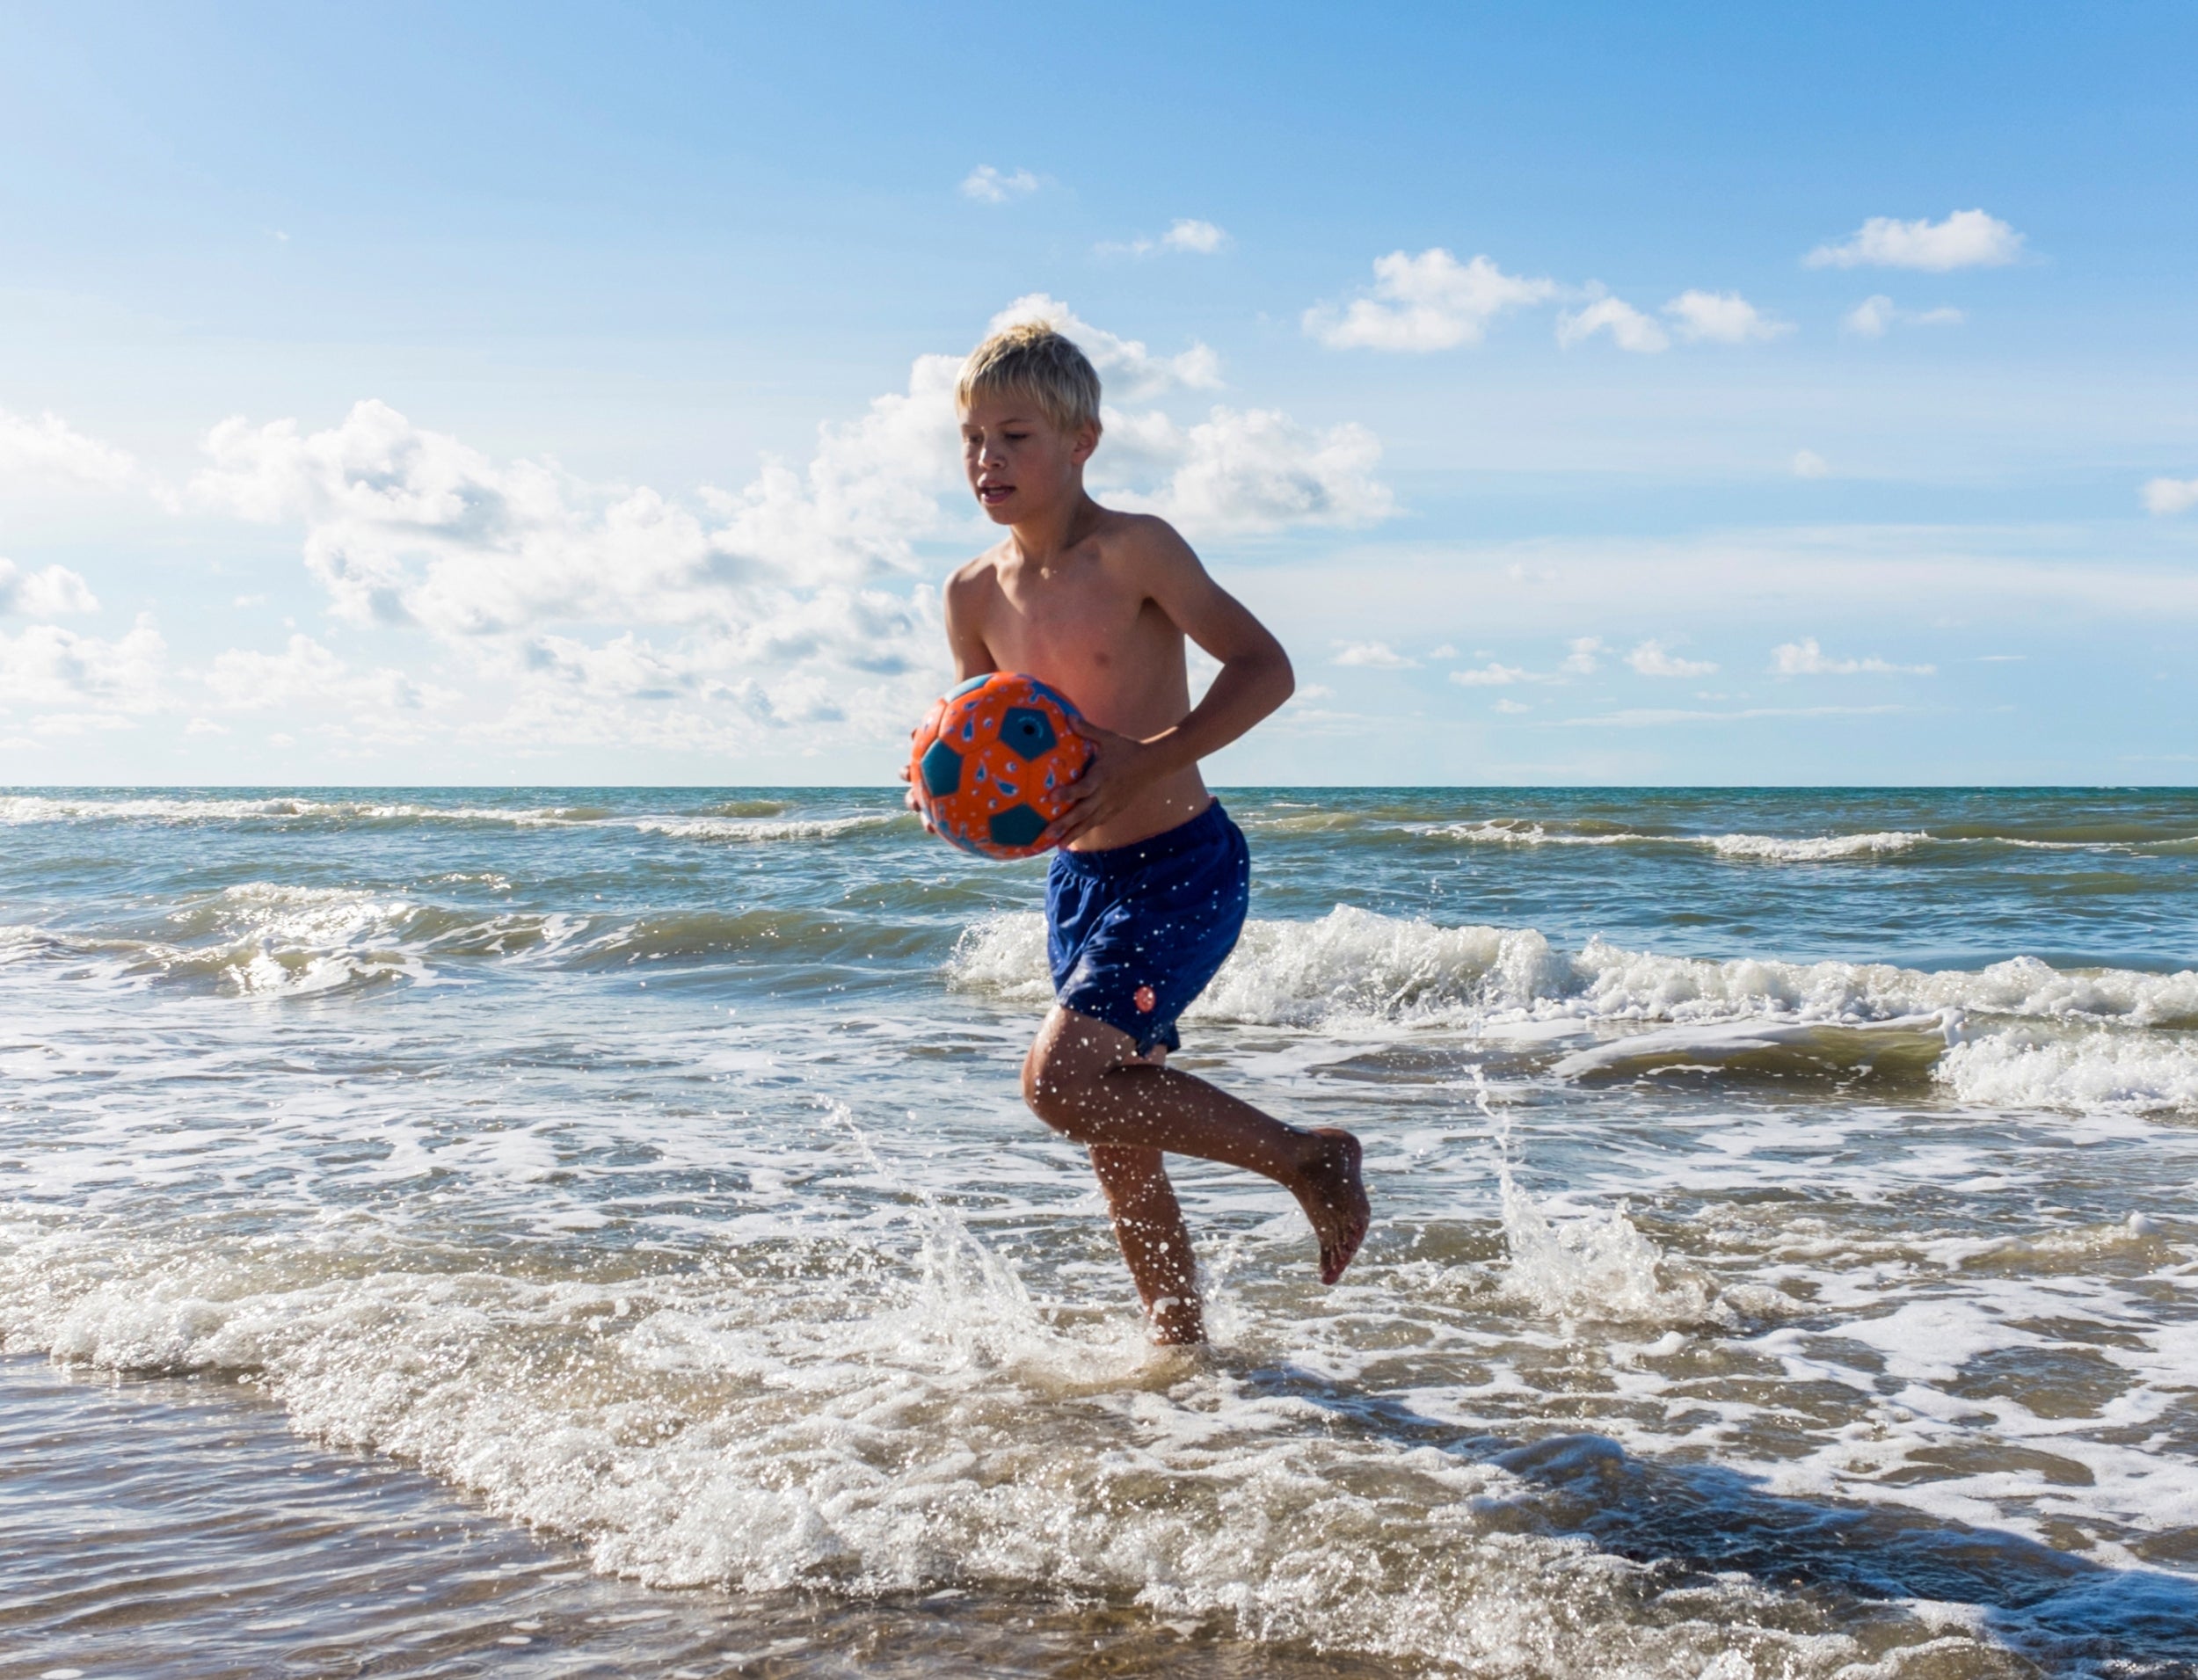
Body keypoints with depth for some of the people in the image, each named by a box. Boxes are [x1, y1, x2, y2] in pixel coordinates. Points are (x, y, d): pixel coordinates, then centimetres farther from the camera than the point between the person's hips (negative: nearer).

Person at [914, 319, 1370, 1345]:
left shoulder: (1133, 550, -15)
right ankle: (1181, 1341, 28)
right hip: (1078, 876, 7)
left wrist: (1147, 762, -28)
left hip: (1183, 867, -7)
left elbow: (1265, 667, -17)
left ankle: (1307, 1156, -1)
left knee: (1061, 1080, -18)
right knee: (1117, 1139, 11)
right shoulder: (974, 594, 4)